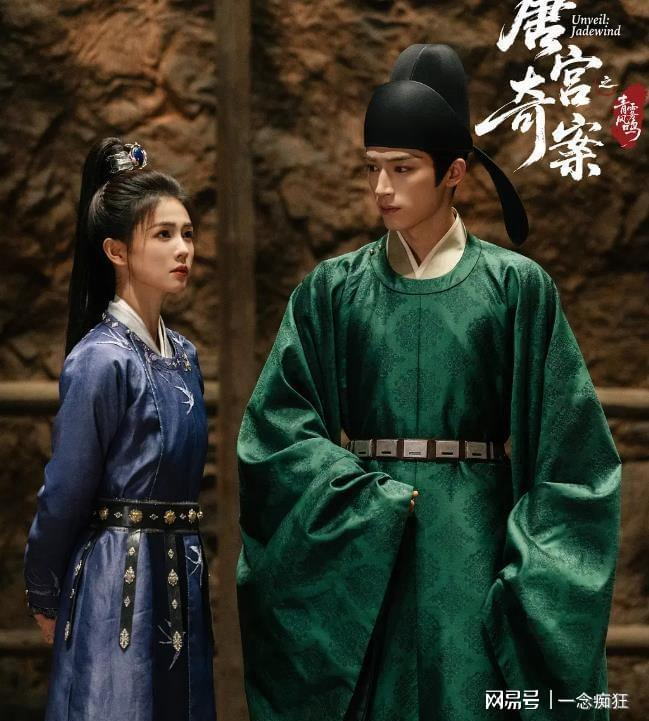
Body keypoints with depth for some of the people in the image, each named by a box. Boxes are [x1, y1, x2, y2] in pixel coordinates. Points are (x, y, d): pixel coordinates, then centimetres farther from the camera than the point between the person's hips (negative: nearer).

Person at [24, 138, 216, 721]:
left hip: (180, 582, 7)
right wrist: (44, 599, 1)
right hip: (117, 585, -7)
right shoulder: (101, 360, -14)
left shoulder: (183, 355, 9)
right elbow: (65, 494, -8)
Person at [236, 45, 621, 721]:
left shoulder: (516, 286, 1)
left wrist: (528, 563, -6)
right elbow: (277, 421, -1)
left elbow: (566, 440, 0)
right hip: (360, 549, 2)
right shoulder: (332, 289, 5)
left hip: (473, 541, -1)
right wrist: (377, 502, -11)